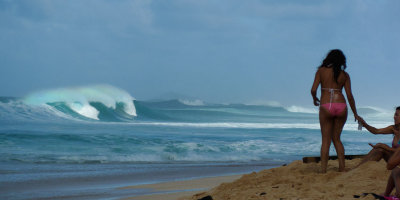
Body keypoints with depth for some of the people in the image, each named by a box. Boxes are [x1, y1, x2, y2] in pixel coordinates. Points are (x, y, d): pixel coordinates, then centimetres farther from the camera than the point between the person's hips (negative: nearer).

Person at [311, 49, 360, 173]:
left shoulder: (321, 70, 4)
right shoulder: (344, 75, 8)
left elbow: (313, 90, -3)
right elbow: (349, 96, 5)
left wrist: (315, 99, 19)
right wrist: (355, 114, 14)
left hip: (326, 107, -2)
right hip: (341, 106, 2)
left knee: (326, 140, 5)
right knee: (336, 138, 17)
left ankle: (323, 170, -4)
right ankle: (342, 168, 9)